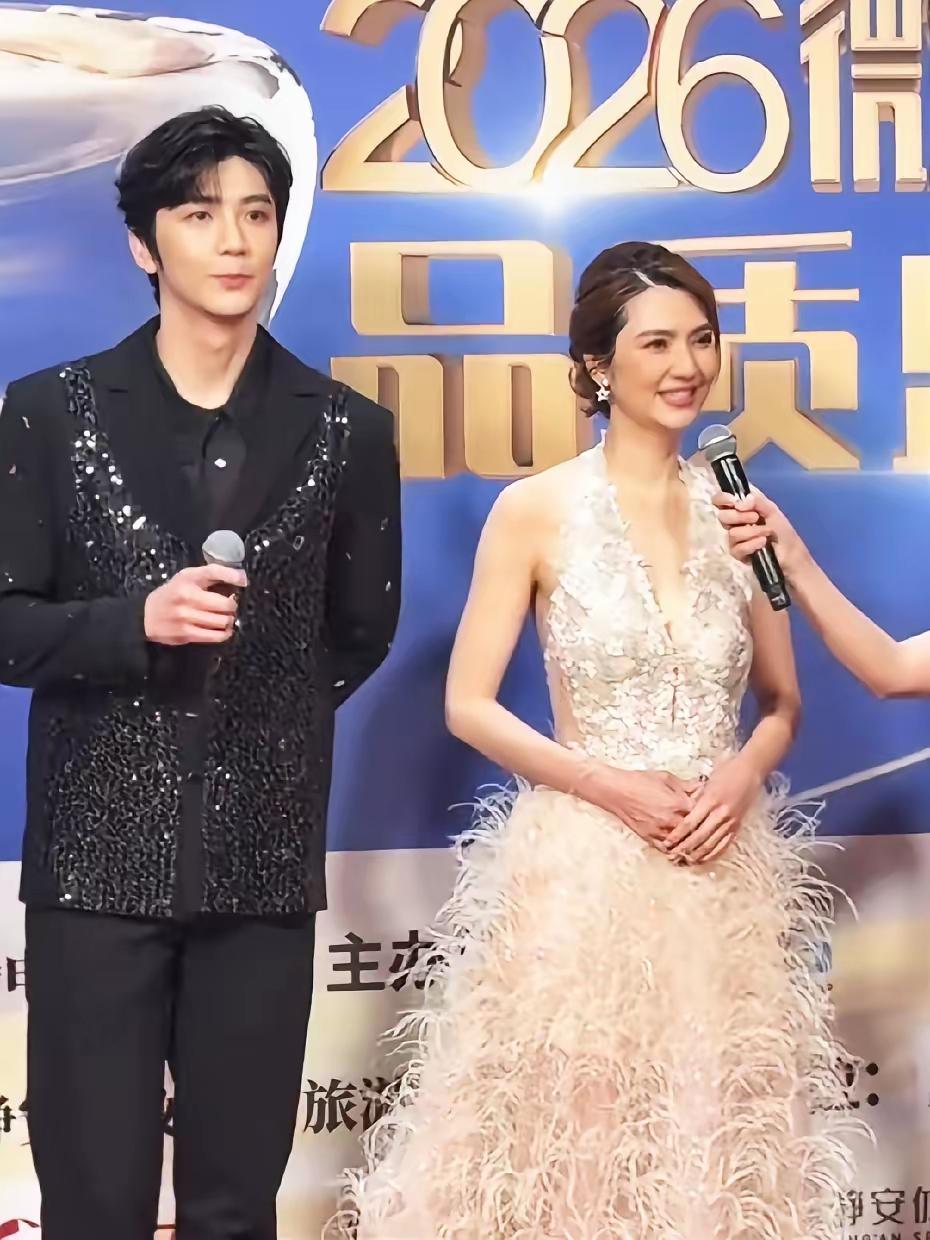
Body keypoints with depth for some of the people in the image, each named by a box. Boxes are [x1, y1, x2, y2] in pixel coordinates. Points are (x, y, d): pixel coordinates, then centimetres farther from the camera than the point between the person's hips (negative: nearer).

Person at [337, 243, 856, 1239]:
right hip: (584, 866, -3)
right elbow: (468, 706, -4)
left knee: (719, 1130, 9)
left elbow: (781, 701, 13)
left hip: (727, 872, 4)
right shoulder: (536, 511, -5)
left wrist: (742, 774, -8)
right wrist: (610, 785, -14)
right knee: (569, 1131, 2)